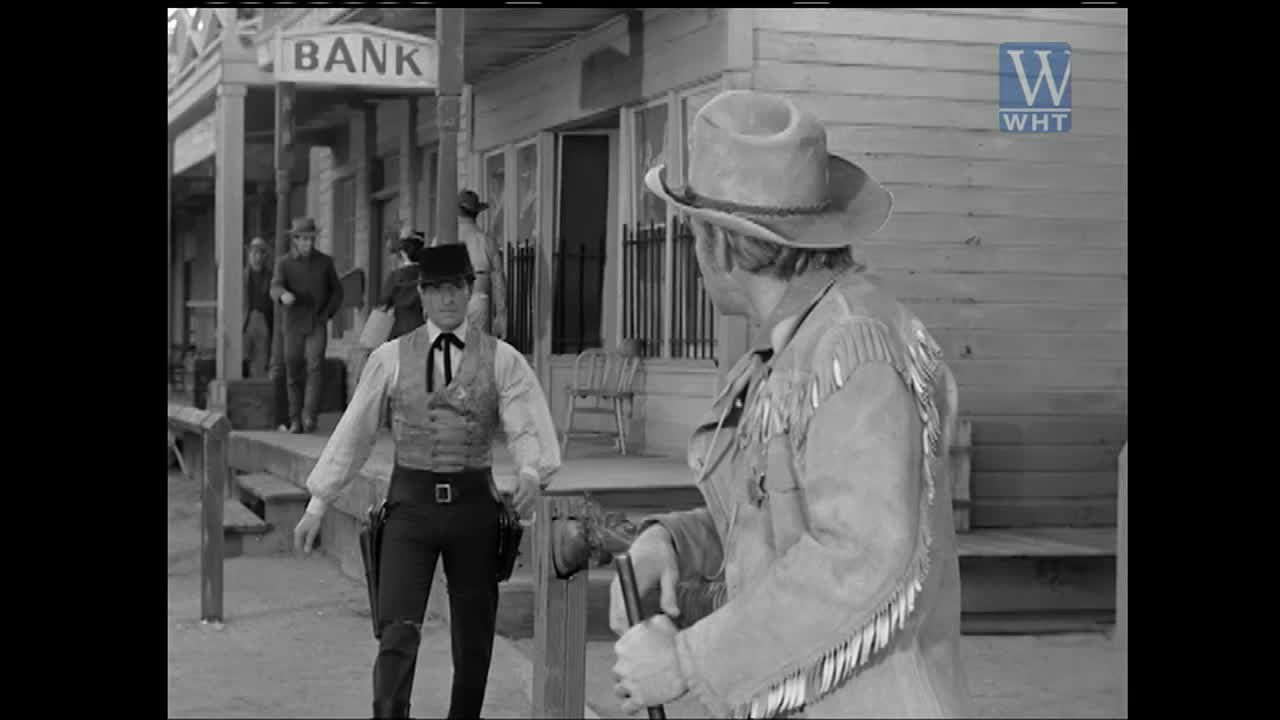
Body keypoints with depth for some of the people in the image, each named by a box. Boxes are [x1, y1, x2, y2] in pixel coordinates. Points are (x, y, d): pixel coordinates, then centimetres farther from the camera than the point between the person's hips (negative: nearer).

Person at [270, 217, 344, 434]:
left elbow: (336, 290, 16)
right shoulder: (284, 263, 1)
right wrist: (283, 295, -38)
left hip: (317, 324, 0)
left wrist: (328, 313, 1)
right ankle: (296, 420, 13)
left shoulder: (325, 262, 7)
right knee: (294, 372, 4)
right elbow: (275, 288, -14)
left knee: (315, 366, -18)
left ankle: (310, 416, -24)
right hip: (294, 324, 0)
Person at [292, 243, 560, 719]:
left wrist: (530, 472, -29)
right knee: (398, 630, -13)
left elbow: (529, 428, -7)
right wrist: (318, 504, 6)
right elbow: (353, 432, 7)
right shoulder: (390, 358, 3)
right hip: (411, 501, -1)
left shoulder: (502, 359, 1)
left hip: (473, 501, 1)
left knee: (474, 636, 10)